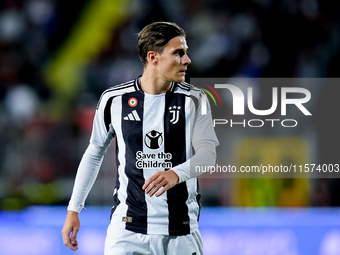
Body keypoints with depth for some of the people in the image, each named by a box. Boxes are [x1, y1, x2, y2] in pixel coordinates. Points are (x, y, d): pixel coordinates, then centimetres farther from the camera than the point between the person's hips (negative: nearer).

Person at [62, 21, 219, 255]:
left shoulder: (194, 100, -2)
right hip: (127, 226, 0)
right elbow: (94, 154, 12)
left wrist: (176, 173, -33)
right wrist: (74, 209, 10)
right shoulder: (114, 100, 0)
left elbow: (208, 153, -11)